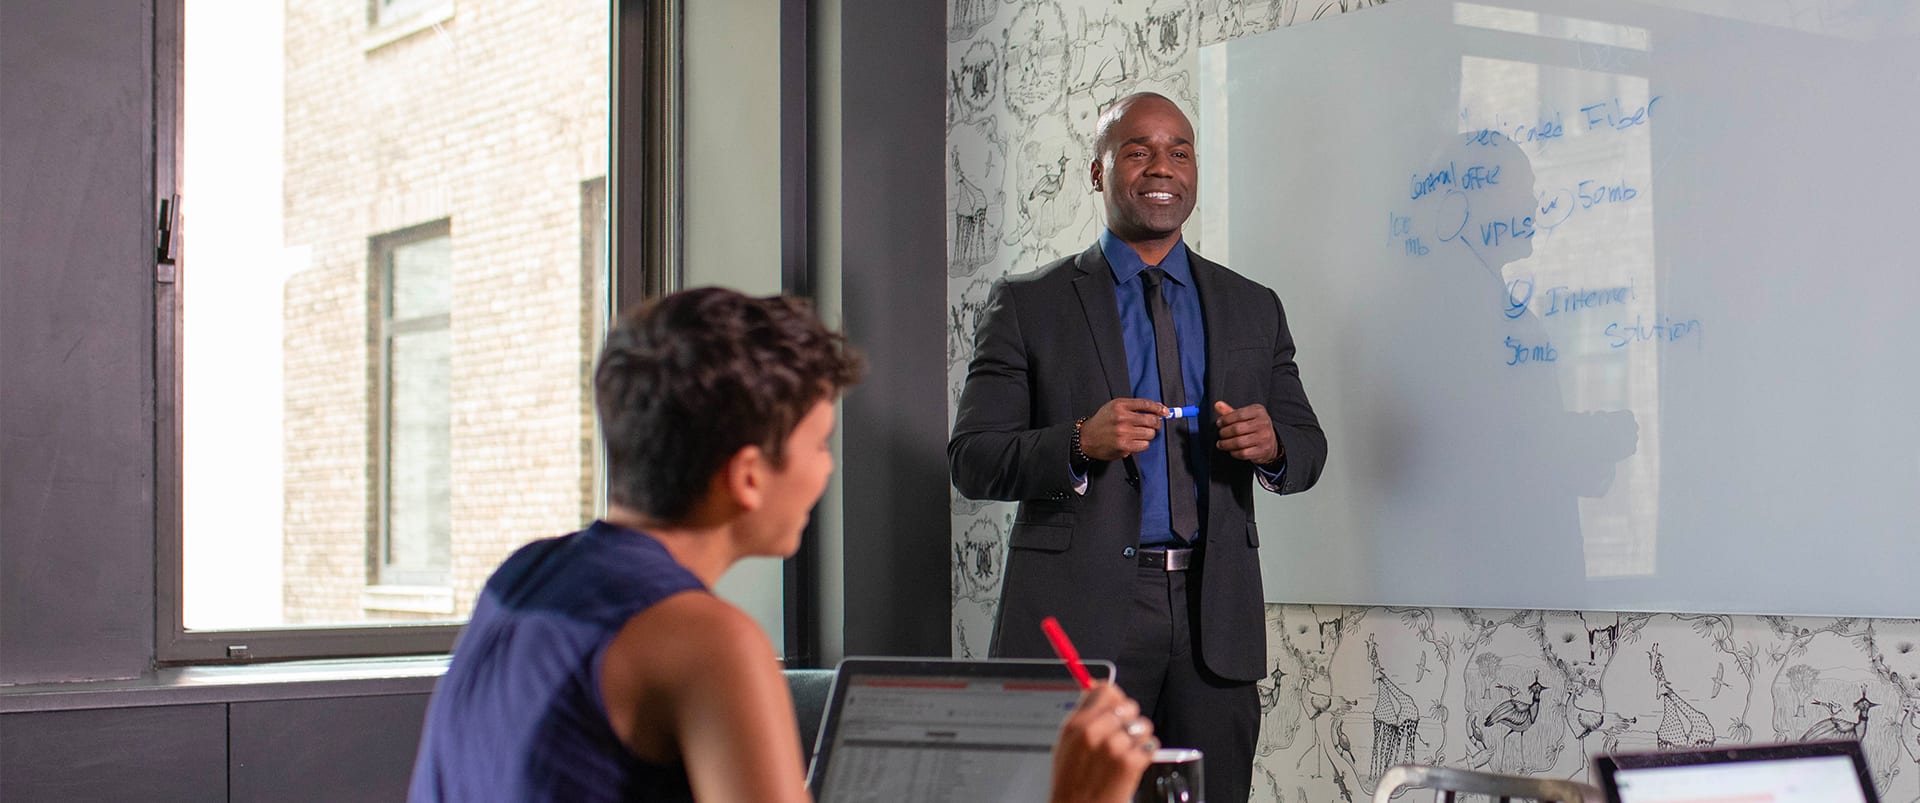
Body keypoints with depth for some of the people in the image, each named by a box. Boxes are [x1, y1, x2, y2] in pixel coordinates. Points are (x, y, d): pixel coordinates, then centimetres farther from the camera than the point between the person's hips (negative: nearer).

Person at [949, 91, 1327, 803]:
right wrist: (1080, 443, -20)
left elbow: (1308, 449, 14)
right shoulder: (1029, 304, 4)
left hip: (1214, 617, 3)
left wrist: (1271, 444, -10)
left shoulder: (1253, 309, 14)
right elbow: (970, 461, -2)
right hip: (1079, 610, -3)